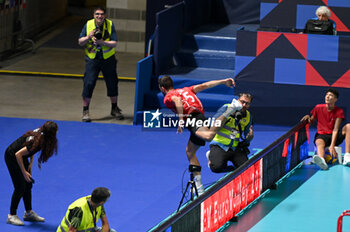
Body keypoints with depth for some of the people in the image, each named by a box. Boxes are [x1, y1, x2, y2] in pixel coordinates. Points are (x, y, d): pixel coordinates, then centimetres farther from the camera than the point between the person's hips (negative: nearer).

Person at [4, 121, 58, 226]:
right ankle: (12, 216, 5)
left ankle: (29, 213, 22)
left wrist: (30, 164, 4)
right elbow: (18, 154, -31)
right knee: (20, 187, -6)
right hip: (12, 157, -9)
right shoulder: (38, 142, -35)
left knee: (28, 185, 12)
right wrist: (24, 172, -21)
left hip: (21, 157, 9)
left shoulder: (40, 133, -10)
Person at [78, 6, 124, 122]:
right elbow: (80, 42, -1)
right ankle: (85, 111, 3)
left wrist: (102, 42, -27)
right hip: (92, 59, 0)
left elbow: (114, 43, -11)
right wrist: (88, 37, -20)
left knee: (112, 84, 10)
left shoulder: (110, 25, -6)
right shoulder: (88, 24, -3)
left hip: (108, 59, 0)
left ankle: (114, 109, 29)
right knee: (88, 84, -7)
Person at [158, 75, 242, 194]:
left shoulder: (168, 97, 11)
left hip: (192, 117, -9)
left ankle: (230, 109, -39)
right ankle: (199, 187, 16)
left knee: (208, 136, -37)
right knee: (189, 152, 18)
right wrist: (223, 82, 17)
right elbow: (203, 86, 23)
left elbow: (178, 100, -12)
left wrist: (180, 120, -15)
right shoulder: (184, 90, 34)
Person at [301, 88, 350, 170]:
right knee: (319, 143, -38)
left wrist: (332, 146, -25)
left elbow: (335, 129, -13)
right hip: (321, 135, 0)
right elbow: (311, 122, 18)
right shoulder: (318, 108, 4)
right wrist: (308, 117, -8)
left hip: (334, 136, 0)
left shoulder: (339, 112, -2)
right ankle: (322, 161, -75)